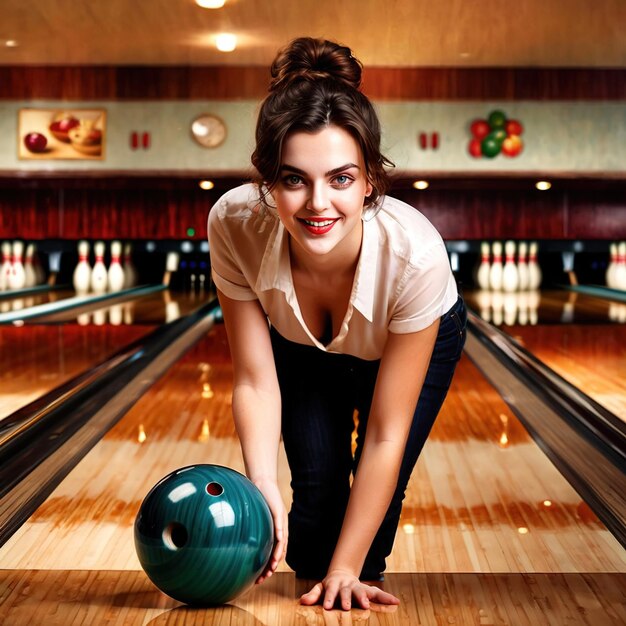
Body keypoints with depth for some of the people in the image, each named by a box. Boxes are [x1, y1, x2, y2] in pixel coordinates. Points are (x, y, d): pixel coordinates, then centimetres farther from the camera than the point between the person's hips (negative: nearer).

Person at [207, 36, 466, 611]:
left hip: (420, 338, -1)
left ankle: (356, 585, 25)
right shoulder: (234, 226, -39)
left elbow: (386, 436, -34)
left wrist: (347, 570, -28)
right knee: (317, 478, -11)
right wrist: (262, 489, -41)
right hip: (301, 344, 1)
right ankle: (314, 593, 24)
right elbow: (255, 381, -25)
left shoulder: (416, 255, -45)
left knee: (379, 484, -9)